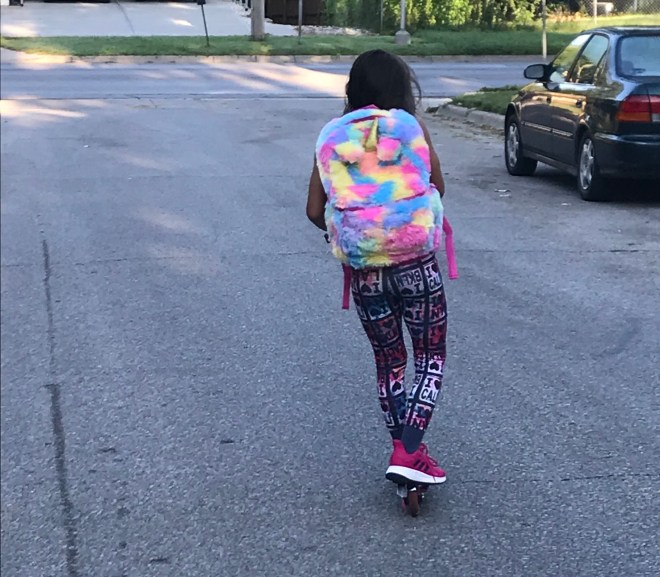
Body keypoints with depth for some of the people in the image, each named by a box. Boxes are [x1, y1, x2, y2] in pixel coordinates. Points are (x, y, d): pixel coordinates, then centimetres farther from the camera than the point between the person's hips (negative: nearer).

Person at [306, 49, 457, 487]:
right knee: (431, 357, 8)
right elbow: (438, 187, 7)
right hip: (415, 261, -3)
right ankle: (408, 453, -6)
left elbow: (315, 211, 4)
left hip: (362, 268, 3)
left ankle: (405, 450, 21)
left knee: (389, 362, 18)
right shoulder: (410, 126, -1)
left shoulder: (331, 136, 5)